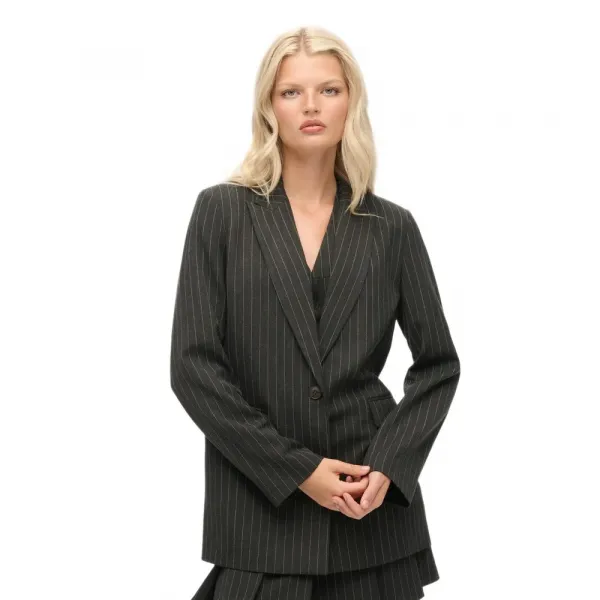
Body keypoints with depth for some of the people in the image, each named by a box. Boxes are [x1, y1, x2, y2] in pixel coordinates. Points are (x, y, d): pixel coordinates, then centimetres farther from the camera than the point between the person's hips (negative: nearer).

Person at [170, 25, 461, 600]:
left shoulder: (392, 226, 4)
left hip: (374, 504, 2)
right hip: (260, 503, -1)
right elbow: (193, 365, -6)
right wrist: (296, 469, -11)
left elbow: (438, 363, 8)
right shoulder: (222, 211, -1)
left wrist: (391, 465, -6)